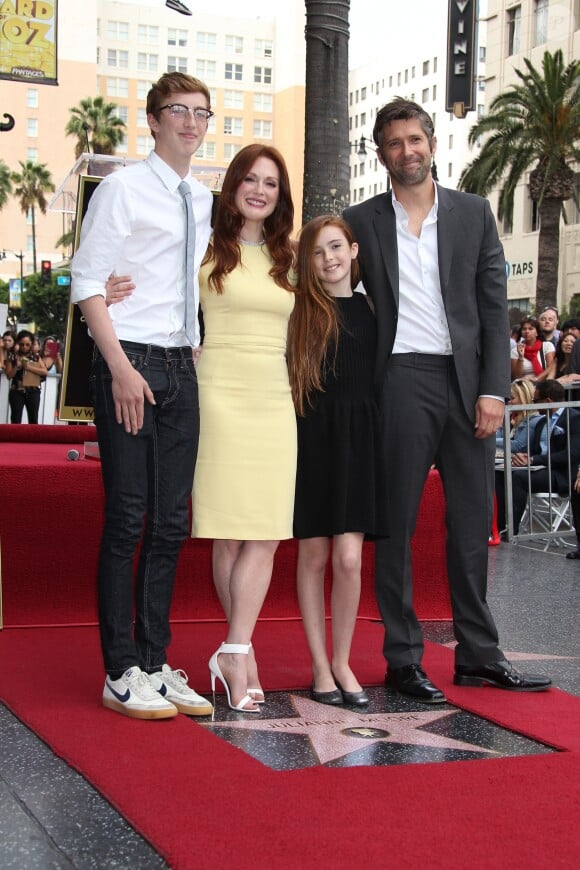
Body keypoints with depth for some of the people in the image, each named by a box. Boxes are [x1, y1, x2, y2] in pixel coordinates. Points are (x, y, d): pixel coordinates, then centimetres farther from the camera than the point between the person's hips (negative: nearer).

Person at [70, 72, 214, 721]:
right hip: (130, 363, -6)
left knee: (170, 523, 7)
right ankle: (122, 673, 2)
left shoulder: (205, 202, 17)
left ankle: (155, 664, 15)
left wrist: (197, 358, 10)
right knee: (126, 520, -5)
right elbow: (86, 283, -8)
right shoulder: (122, 189, -1)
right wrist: (122, 369, -16)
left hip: (182, 369, 6)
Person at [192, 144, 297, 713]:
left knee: (265, 534, -5)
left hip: (275, 402, 4)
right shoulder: (206, 247, 5)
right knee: (229, 533, -2)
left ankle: (233, 653, -2)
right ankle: (242, 653, 8)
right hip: (220, 394, -4)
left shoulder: (288, 258, 16)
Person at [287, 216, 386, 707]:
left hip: (358, 438, 1)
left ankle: (342, 662, 11)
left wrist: (383, 441, 7)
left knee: (349, 559, -6)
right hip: (313, 437, -1)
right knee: (314, 556, 3)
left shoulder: (371, 310, 9)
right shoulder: (300, 312, 3)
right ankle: (320, 667, 12)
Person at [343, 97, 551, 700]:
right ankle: (403, 660, 8)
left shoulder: (473, 213, 10)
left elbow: (494, 305, 6)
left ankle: (478, 655, 16)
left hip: (467, 381, 2)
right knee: (397, 521, 0)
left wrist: (494, 389, -3)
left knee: (473, 520, 7)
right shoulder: (361, 222, 7)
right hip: (402, 381, -2)